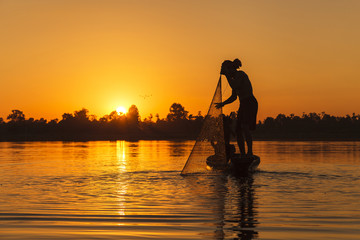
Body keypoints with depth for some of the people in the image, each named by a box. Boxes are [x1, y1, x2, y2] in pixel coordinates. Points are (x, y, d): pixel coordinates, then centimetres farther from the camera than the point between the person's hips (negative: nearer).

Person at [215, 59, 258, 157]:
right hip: (243, 105, 10)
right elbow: (234, 97, 26)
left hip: (250, 103, -10)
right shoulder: (235, 78, 18)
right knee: (238, 130, 5)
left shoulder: (241, 74, -8)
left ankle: (250, 152, -27)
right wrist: (222, 104, 20)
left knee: (245, 127, -24)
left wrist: (226, 74, -18)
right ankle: (242, 155, 8)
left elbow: (234, 86, -27)